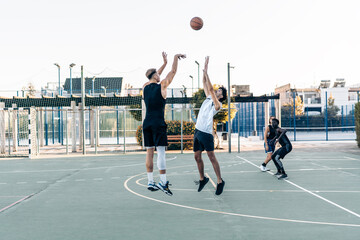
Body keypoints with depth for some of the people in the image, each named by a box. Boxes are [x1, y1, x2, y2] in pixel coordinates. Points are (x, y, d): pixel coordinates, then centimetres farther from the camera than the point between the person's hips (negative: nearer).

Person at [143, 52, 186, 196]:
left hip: (146, 123, 5)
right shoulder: (162, 86, -3)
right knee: (160, 151, -8)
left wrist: (164, 63, 37)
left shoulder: (145, 87, 11)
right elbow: (173, 71, 8)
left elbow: (154, 78, 29)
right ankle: (163, 182, -13)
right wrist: (176, 57, 22)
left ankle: (150, 182, 7)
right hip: (158, 123, -5)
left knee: (149, 152, 6)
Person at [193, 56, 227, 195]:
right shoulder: (208, 98, 16)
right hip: (197, 131, 8)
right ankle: (202, 179, 22)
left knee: (211, 157, -7)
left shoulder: (217, 104, -6)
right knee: (197, 156, 9)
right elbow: (205, 83, 16)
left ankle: (220, 181, 0)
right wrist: (205, 68, 10)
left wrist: (206, 72, -13)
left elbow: (210, 89, -16)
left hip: (206, 133, -8)